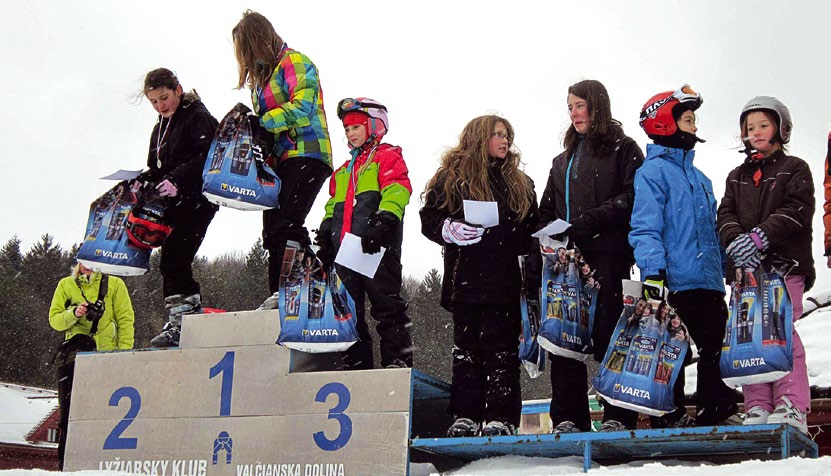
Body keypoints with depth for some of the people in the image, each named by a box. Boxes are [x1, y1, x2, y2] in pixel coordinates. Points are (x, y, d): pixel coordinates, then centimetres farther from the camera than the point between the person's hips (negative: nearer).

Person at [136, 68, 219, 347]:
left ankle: (180, 320, -17)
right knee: (172, 263, 5)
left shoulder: (198, 117, -4)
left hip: (196, 200, -9)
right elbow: (156, 167, 23)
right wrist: (143, 181, 1)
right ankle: (192, 315, 11)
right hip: (174, 204, 9)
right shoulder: (160, 128, 22)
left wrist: (176, 179, -25)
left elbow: (208, 157, -18)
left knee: (173, 260, -17)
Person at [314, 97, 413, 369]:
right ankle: (356, 364, 10)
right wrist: (325, 234, 15)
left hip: (376, 245, -8)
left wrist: (383, 221, -24)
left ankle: (398, 360, -11)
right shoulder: (343, 171, 30)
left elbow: (397, 190, -10)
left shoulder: (387, 156, 6)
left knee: (385, 301, -11)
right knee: (349, 308, 6)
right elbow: (333, 206, 30)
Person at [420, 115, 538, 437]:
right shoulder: (452, 177, 6)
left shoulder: (519, 182, 17)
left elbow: (531, 229, 20)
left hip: (504, 280, 2)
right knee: (466, 348, 4)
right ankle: (466, 416, 9)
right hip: (464, 277, -1)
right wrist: (451, 230, -15)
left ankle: (501, 418, -1)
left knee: (502, 349, -2)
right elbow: (429, 218, 3)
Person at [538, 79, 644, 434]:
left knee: (609, 332, -9)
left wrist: (591, 220, -17)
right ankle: (569, 418, 1)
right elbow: (547, 212, 24)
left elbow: (632, 198, -7)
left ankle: (619, 415, -6)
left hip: (608, 254, -6)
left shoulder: (622, 148, 7)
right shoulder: (563, 161, 27)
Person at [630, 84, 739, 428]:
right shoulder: (653, 171, -4)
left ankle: (716, 411, 17)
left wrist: (722, 273, 24)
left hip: (709, 283, 8)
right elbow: (645, 227, -13)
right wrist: (652, 272, -23)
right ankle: (672, 418, 5)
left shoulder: (699, 178, 21)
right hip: (676, 282, -8)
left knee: (714, 351, 8)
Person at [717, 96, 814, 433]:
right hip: (746, 266, 5)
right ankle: (757, 407, 1)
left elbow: (798, 211, -6)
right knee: (749, 335, -2)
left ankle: (791, 407, -13)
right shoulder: (737, 177, 23)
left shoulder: (794, 169, 9)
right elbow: (725, 215, 10)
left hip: (784, 265, -4)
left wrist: (761, 236, -17)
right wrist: (737, 240, -12)